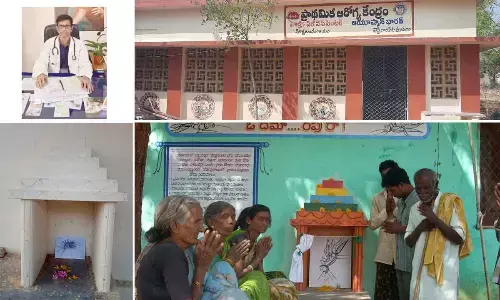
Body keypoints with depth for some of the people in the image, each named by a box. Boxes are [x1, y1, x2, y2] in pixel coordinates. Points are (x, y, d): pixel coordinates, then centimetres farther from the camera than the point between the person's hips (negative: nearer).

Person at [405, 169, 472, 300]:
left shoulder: (450, 202, -6)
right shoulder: (415, 209, 10)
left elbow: (460, 238, -11)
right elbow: (409, 242, 13)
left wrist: (435, 219, -18)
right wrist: (420, 228, -6)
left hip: (443, 270, -5)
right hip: (420, 270, 5)